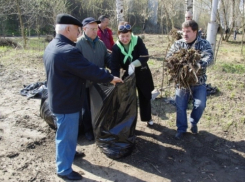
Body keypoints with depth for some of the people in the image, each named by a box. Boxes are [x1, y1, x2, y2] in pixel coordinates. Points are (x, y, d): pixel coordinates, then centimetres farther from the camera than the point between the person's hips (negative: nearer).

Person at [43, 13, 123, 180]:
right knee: (67, 134, 5)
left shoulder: (52, 46, 5)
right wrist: (110, 78, -10)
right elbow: (90, 70, -24)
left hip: (59, 97, 10)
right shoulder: (69, 51, -29)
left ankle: (69, 152, 48)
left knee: (67, 132, 27)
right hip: (67, 101, -10)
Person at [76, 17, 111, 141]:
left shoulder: (100, 43, 5)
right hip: (86, 83, -5)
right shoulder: (79, 43, -14)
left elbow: (107, 59, 10)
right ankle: (88, 130, 30)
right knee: (87, 108, 11)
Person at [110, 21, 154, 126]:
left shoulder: (137, 41, -17)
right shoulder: (116, 47, -15)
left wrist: (133, 64, -39)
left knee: (145, 97, 15)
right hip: (127, 75, 0)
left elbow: (145, 57, -24)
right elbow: (114, 67, -18)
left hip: (142, 73, 0)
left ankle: (147, 118, 36)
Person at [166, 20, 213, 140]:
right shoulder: (178, 44, -1)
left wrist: (198, 65, -42)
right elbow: (169, 57, -6)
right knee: (180, 106, 2)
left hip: (198, 81, -1)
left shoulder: (204, 44, -6)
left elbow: (209, 57, -22)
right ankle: (181, 129, 22)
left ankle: (193, 122, 25)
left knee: (200, 104, -6)